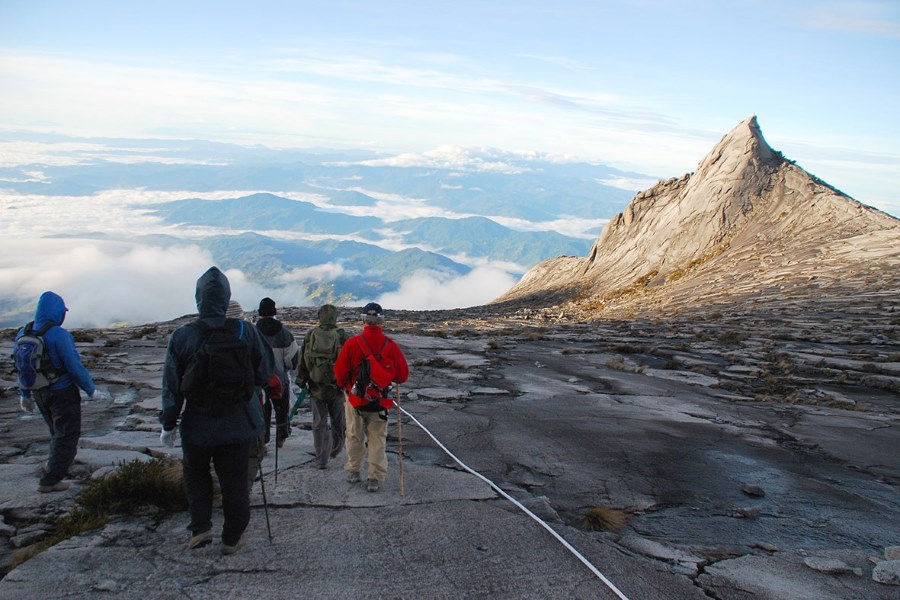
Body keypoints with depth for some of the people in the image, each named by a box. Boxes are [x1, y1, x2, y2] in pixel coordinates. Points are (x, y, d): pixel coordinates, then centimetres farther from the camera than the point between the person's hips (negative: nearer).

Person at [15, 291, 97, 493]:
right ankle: (50, 481, 7)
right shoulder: (59, 335, -24)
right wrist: (91, 389, -7)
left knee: (58, 432, 27)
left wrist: (25, 394, 19)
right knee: (67, 436, 7)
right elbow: (75, 367, -20)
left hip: (39, 393, 7)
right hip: (63, 392, -7)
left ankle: (55, 465, 43)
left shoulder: (24, 333, -1)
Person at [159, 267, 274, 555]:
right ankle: (232, 539, 23)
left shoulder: (182, 336, -12)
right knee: (234, 482, 12)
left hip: (198, 426, 0)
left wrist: (168, 425, 5)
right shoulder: (246, 332, -11)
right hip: (238, 424, 0)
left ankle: (200, 529, 20)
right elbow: (264, 376, -2)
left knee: (196, 475, 25)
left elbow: (172, 387, -6)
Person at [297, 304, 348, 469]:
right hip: (337, 387, -1)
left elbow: (302, 361, 3)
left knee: (319, 423, 7)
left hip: (316, 387, 1)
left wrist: (302, 381, 13)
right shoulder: (342, 336, -8)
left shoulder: (310, 335, -2)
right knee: (338, 422, 17)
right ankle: (335, 450, 34)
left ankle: (321, 460, 8)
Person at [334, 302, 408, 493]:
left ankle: (353, 471, 32)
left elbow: (340, 372, -11)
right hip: (380, 402, 0)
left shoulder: (352, 343, -17)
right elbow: (402, 375, -7)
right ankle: (375, 478, 13)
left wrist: (344, 386, 10)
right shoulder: (391, 346, -13)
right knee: (377, 438, 12)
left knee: (354, 436, 18)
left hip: (355, 399, 0)